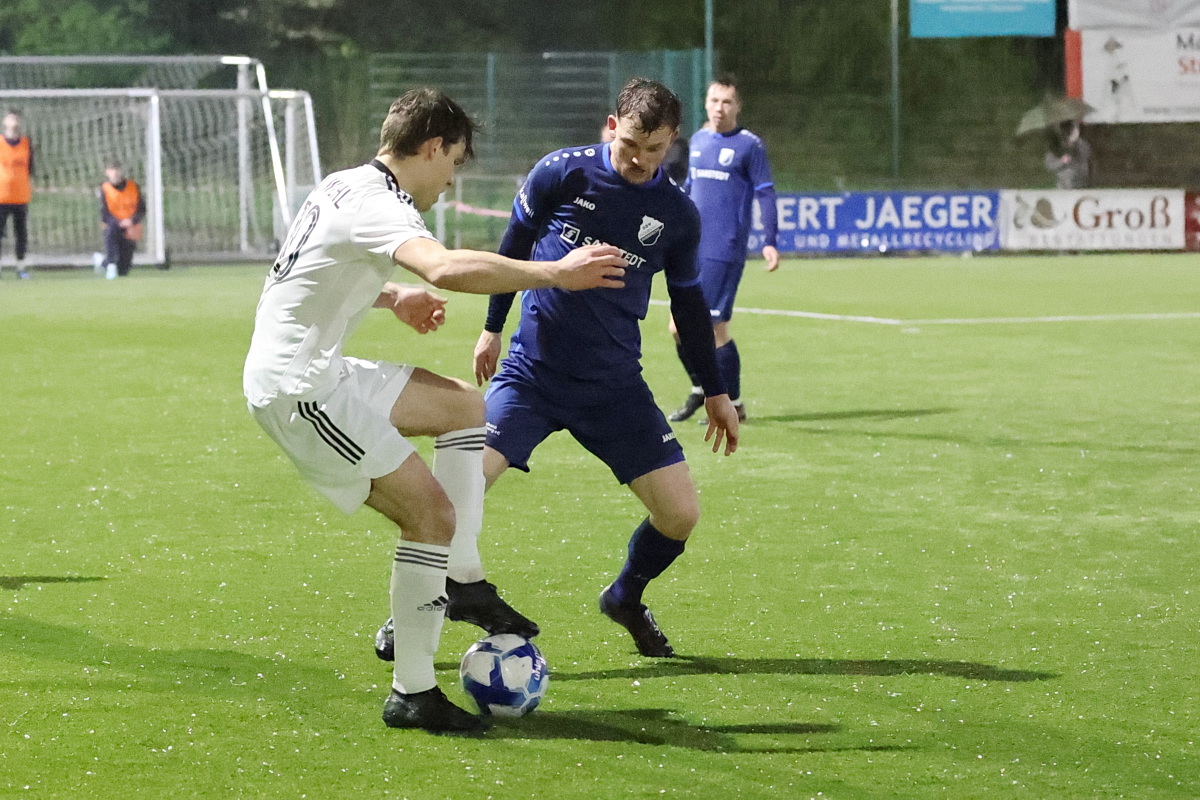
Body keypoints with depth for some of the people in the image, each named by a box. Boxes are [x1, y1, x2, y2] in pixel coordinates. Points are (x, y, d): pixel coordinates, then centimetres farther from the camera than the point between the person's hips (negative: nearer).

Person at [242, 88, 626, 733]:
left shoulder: (347, 186, 13)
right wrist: (557, 274, -35)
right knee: (431, 513, -10)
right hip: (298, 387, -11)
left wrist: (392, 298, 30)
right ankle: (412, 695, -5)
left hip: (317, 371, 11)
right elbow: (446, 269, -40)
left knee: (464, 405, 17)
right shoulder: (377, 204, -19)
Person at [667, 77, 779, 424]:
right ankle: (699, 389, 26)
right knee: (679, 327, 5)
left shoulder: (750, 145, -5)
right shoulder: (698, 141, 13)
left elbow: (766, 194, -6)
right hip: (693, 250, 6)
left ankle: (733, 405, 4)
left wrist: (769, 242, -15)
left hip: (724, 252, -6)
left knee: (716, 328, -7)